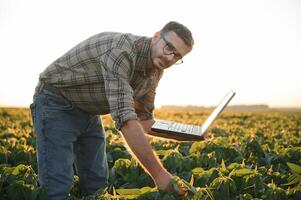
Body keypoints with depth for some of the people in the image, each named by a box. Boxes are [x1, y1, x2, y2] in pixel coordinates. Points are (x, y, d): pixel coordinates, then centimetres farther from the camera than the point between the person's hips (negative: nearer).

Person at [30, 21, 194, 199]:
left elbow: (144, 118, 5)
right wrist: (159, 174, -40)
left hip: (89, 112, 8)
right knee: (58, 185, -14)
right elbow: (125, 117, -41)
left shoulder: (155, 70, -4)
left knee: (97, 183, 8)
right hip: (56, 105, -8)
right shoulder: (121, 50, -33)